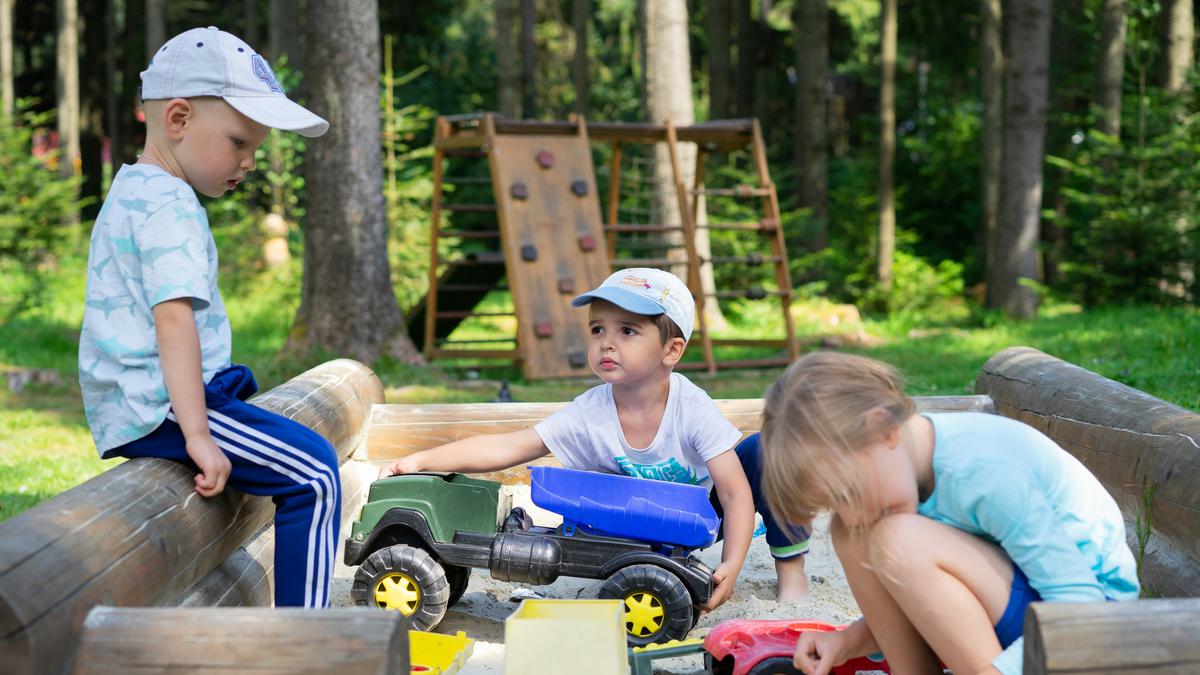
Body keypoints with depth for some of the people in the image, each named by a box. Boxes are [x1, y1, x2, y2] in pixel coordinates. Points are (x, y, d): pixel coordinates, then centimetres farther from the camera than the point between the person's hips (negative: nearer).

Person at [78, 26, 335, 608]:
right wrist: (196, 434, -31)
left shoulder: (129, 190, 18)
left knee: (240, 383, 35)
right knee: (313, 472, -15)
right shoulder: (169, 205, -16)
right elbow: (174, 318, -26)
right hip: (157, 405, -11)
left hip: (119, 409, 11)